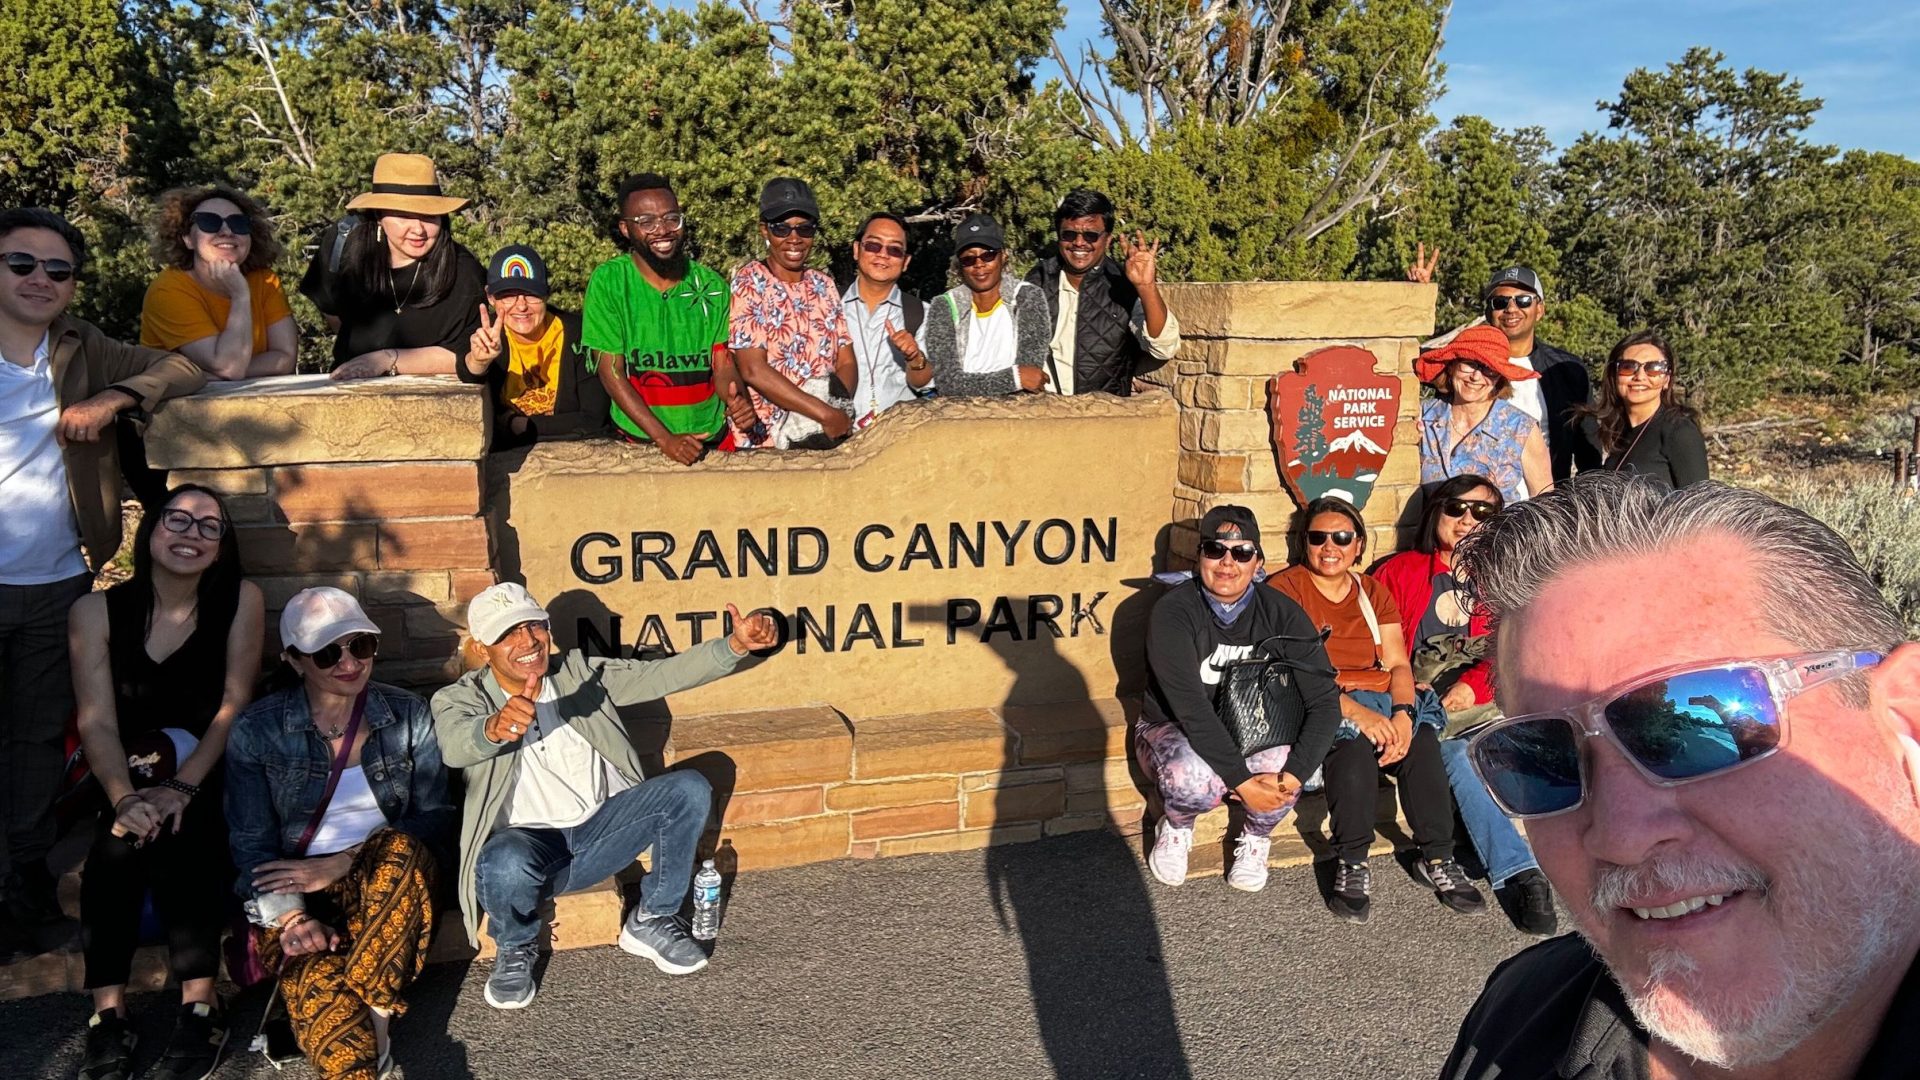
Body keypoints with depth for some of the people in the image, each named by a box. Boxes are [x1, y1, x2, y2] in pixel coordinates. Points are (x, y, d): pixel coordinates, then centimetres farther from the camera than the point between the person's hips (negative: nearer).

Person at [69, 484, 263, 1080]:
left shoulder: (241, 601, -3)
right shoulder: (97, 611, -1)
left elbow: (234, 706, -9)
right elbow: (97, 722, -10)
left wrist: (183, 786, -21)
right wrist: (125, 797, -27)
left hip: (212, 775, -1)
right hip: (130, 777, 1)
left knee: (179, 827, -30)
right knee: (120, 839, -29)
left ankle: (200, 1002, -29)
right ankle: (107, 1012, -26)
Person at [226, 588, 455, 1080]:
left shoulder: (408, 715, 2)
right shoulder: (258, 730, -1)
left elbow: (435, 819, -2)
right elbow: (251, 845, -3)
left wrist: (339, 864, -15)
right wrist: (292, 918, -20)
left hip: (382, 883, 2)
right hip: (296, 896, -2)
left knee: (403, 849, -35)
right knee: (320, 989, -34)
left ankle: (374, 1017, -26)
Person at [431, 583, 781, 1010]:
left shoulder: (582, 673, 5)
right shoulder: (459, 699, -6)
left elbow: (662, 674, -3)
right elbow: (455, 746, -30)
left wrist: (735, 645, -19)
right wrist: (495, 728, -55)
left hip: (602, 829, 3)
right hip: (529, 842, -3)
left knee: (689, 789, -18)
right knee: (504, 864, -38)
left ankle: (650, 921, 2)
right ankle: (516, 950, -1)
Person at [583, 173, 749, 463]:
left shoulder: (712, 286, 6)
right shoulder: (607, 282, -4)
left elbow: (723, 365, 6)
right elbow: (611, 373, -5)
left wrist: (736, 399, -18)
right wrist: (665, 438, -14)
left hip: (715, 437, 2)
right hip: (640, 440, -2)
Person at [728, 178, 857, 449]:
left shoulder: (824, 285, 12)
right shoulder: (749, 282, -3)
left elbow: (847, 362, 9)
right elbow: (753, 370, -12)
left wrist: (839, 407, -12)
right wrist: (827, 415, -16)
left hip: (825, 437, 5)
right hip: (764, 439, -5)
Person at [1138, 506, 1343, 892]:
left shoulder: (1281, 613, -10)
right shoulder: (1173, 611, -19)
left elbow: (1325, 699, -15)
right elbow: (1191, 707, -27)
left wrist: (1294, 774, -30)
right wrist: (1241, 780, -33)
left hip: (1252, 734, 2)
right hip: (1173, 728, -2)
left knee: (1284, 773, -32)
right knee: (1195, 780, -36)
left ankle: (1255, 840, 4)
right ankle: (1175, 829, 3)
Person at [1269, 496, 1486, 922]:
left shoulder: (1374, 592, 16)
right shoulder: (1286, 589, -1)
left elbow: (1398, 663, 6)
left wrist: (1402, 712, -16)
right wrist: (1355, 711, -26)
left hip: (1381, 701, 5)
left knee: (1421, 738, -27)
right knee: (1355, 739, -36)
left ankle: (1437, 857, -19)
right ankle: (1351, 864, -27)